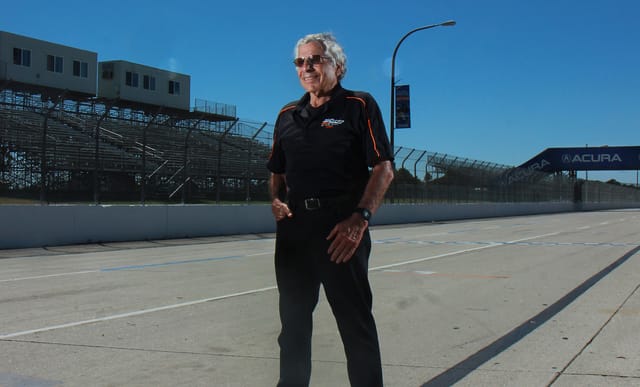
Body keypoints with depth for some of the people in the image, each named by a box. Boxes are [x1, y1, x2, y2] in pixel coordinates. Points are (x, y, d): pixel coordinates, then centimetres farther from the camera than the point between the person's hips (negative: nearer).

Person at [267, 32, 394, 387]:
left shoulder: (359, 106, 1)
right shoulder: (287, 115, 16)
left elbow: (383, 169, -7)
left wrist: (360, 218, -18)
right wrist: (276, 200, 2)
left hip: (342, 229, -5)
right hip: (293, 229, 6)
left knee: (356, 322, -1)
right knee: (293, 320, 14)